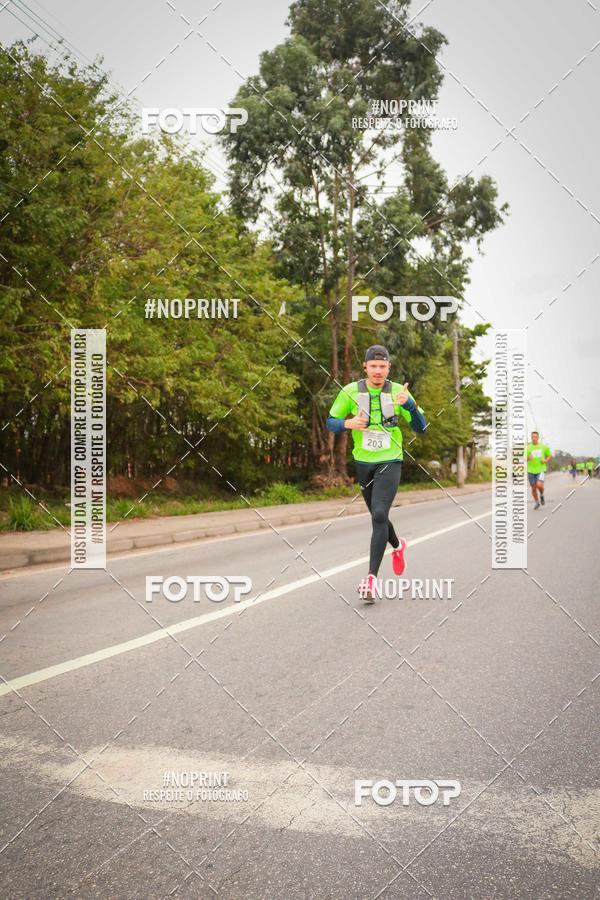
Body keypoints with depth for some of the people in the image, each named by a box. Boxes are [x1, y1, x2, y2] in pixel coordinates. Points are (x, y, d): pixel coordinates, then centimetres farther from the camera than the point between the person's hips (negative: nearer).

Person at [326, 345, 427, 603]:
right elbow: (331, 422, 3)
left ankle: (371, 577, -18)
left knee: (379, 515, -20)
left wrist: (410, 404, -24)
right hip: (363, 463, 3)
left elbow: (420, 427, -6)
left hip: (390, 462, -3)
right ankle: (398, 546, 49)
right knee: (377, 516, 16)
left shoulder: (397, 391, -6)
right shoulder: (350, 391, -3)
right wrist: (348, 423, -18)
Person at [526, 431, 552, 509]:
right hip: (531, 470, 1)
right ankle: (537, 503, 27)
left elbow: (550, 456, 13)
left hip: (541, 470, -1)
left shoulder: (544, 447, 2)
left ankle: (541, 495, 11)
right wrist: (528, 458, -21)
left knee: (539, 485, -22)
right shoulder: (528, 448, 0)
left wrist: (546, 460, -8)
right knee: (533, 488, 5)